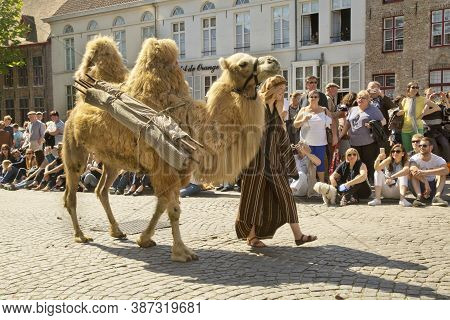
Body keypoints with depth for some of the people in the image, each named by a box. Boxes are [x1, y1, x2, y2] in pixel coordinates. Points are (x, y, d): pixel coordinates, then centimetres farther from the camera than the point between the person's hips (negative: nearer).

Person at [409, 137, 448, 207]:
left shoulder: (438, 159, -11)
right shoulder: (414, 158, -12)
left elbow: (446, 170, -34)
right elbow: (414, 170, -34)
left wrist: (425, 172, -44)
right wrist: (425, 183, -43)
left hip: (433, 187, 1)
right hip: (419, 187, 0)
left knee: (441, 172, -20)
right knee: (414, 172, -23)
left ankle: (437, 197, -35)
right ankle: (419, 197, -39)